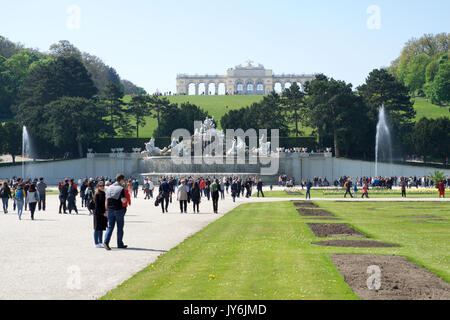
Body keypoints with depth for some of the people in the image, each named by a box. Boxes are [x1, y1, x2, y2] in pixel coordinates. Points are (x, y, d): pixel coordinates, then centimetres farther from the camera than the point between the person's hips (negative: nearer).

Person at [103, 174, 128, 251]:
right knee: (120, 228, 7)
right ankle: (120, 244, 14)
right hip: (119, 210, -5)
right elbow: (123, 200, -21)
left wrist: (106, 210, 16)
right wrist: (126, 198, 0)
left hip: (110, 210, 5)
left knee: (110, 226, 6)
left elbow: (106, 200, 10)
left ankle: (106, 241, -12)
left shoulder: (109, 188, 8)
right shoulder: (121, 189, -11)